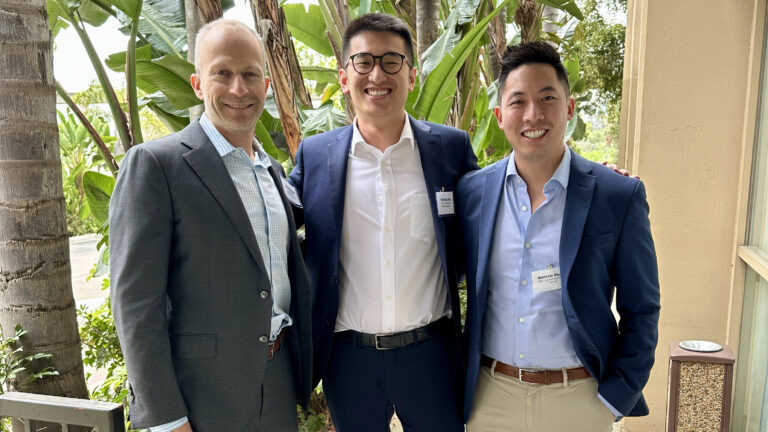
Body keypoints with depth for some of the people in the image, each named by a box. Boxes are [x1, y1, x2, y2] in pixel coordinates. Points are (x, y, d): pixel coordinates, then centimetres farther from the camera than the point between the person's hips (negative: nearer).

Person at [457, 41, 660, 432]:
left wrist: (615, 399, -5)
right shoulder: (471, 191, -4)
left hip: (579, 399, -1)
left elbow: (641, 311, -3)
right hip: (491, 395, 2)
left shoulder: (619, 197, -9)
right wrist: (456, 384, 2)